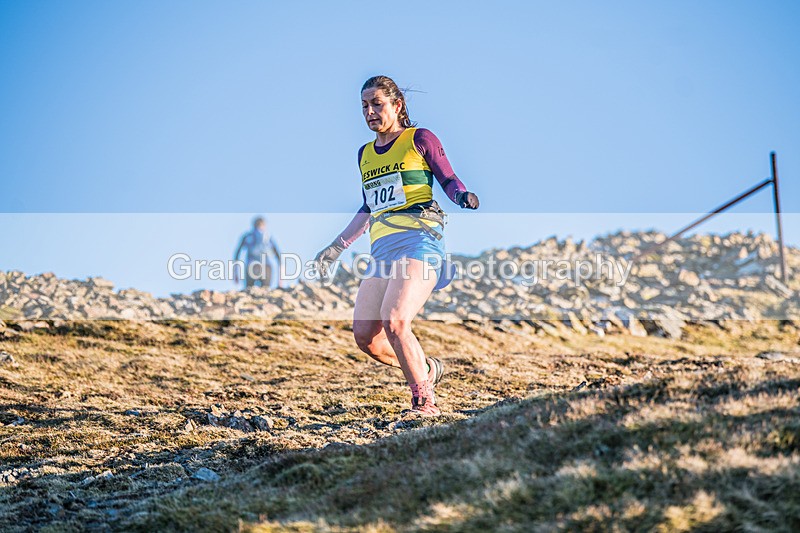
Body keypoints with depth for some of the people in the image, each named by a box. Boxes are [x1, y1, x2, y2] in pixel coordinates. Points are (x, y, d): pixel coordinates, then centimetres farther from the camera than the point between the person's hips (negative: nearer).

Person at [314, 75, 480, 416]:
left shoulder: (419, 139, 4)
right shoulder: (365, 154, 21)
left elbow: (449, 180, 5)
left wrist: (463, 196, -18)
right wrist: (337, 247, 28)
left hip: (418, 239, -6)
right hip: (382, 249, 7)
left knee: (394, 322, -25)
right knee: (365, 336, -6)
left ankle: (424, 401, -12)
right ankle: (427, 369, 19)